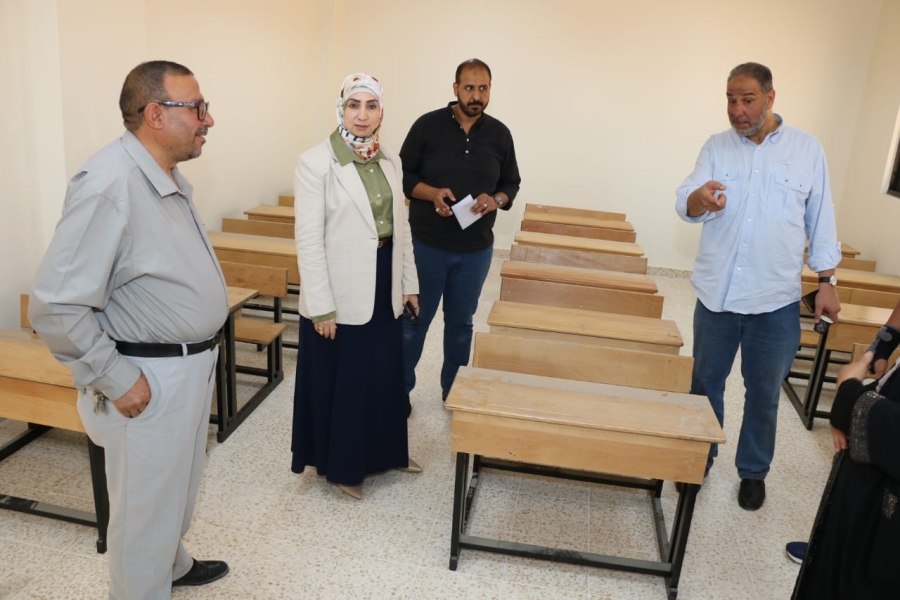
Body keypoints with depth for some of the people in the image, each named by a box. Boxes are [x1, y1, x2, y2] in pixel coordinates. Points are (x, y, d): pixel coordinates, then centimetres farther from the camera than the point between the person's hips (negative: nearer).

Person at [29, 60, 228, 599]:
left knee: (180, 488, 27)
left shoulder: (171, 180, 7)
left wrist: (204, 340, 13)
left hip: (194, 367, 9)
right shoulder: (110, 184, -23)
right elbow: (56, 306, -25)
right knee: (146, 508, 10)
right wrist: (114, 382, -20)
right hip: (150, 380, -9)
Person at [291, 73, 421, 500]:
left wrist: (409, 283, 12)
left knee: (386, 375, 18)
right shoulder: (315, 163, -13)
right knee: (341, 381, 9)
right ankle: (342, 465, 29)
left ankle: (386, 450, 40)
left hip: (384, 284, 6)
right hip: (342, 291, -6)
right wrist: (321, 306, -17)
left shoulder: (390, 162, 6)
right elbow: (308, 240, -15)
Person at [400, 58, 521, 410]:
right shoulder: (428, 125, -6)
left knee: (461, 322, 15)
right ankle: (400, 388, 26)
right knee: (414, 319, 8)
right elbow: (403, 175, -1)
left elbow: (511, 183, 10)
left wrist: (496, 200, -12)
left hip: (475, 249, 2)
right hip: (427, 244, -2)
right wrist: (432, 193, -20)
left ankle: (454, 389, 32)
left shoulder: (499, 134, 2)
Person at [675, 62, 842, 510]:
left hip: (775, 299, -1)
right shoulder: (717, 147, 2)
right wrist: (699, 198, -34)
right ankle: (700, 459, 33)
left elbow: (821, 219, 4)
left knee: (764, 391, 11)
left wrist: (826, 281, 2)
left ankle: (753, 471, 30)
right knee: (705, 382, 13)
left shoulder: (807, 149, 0)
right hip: (717, 292, 1)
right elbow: (684, 204, -10)